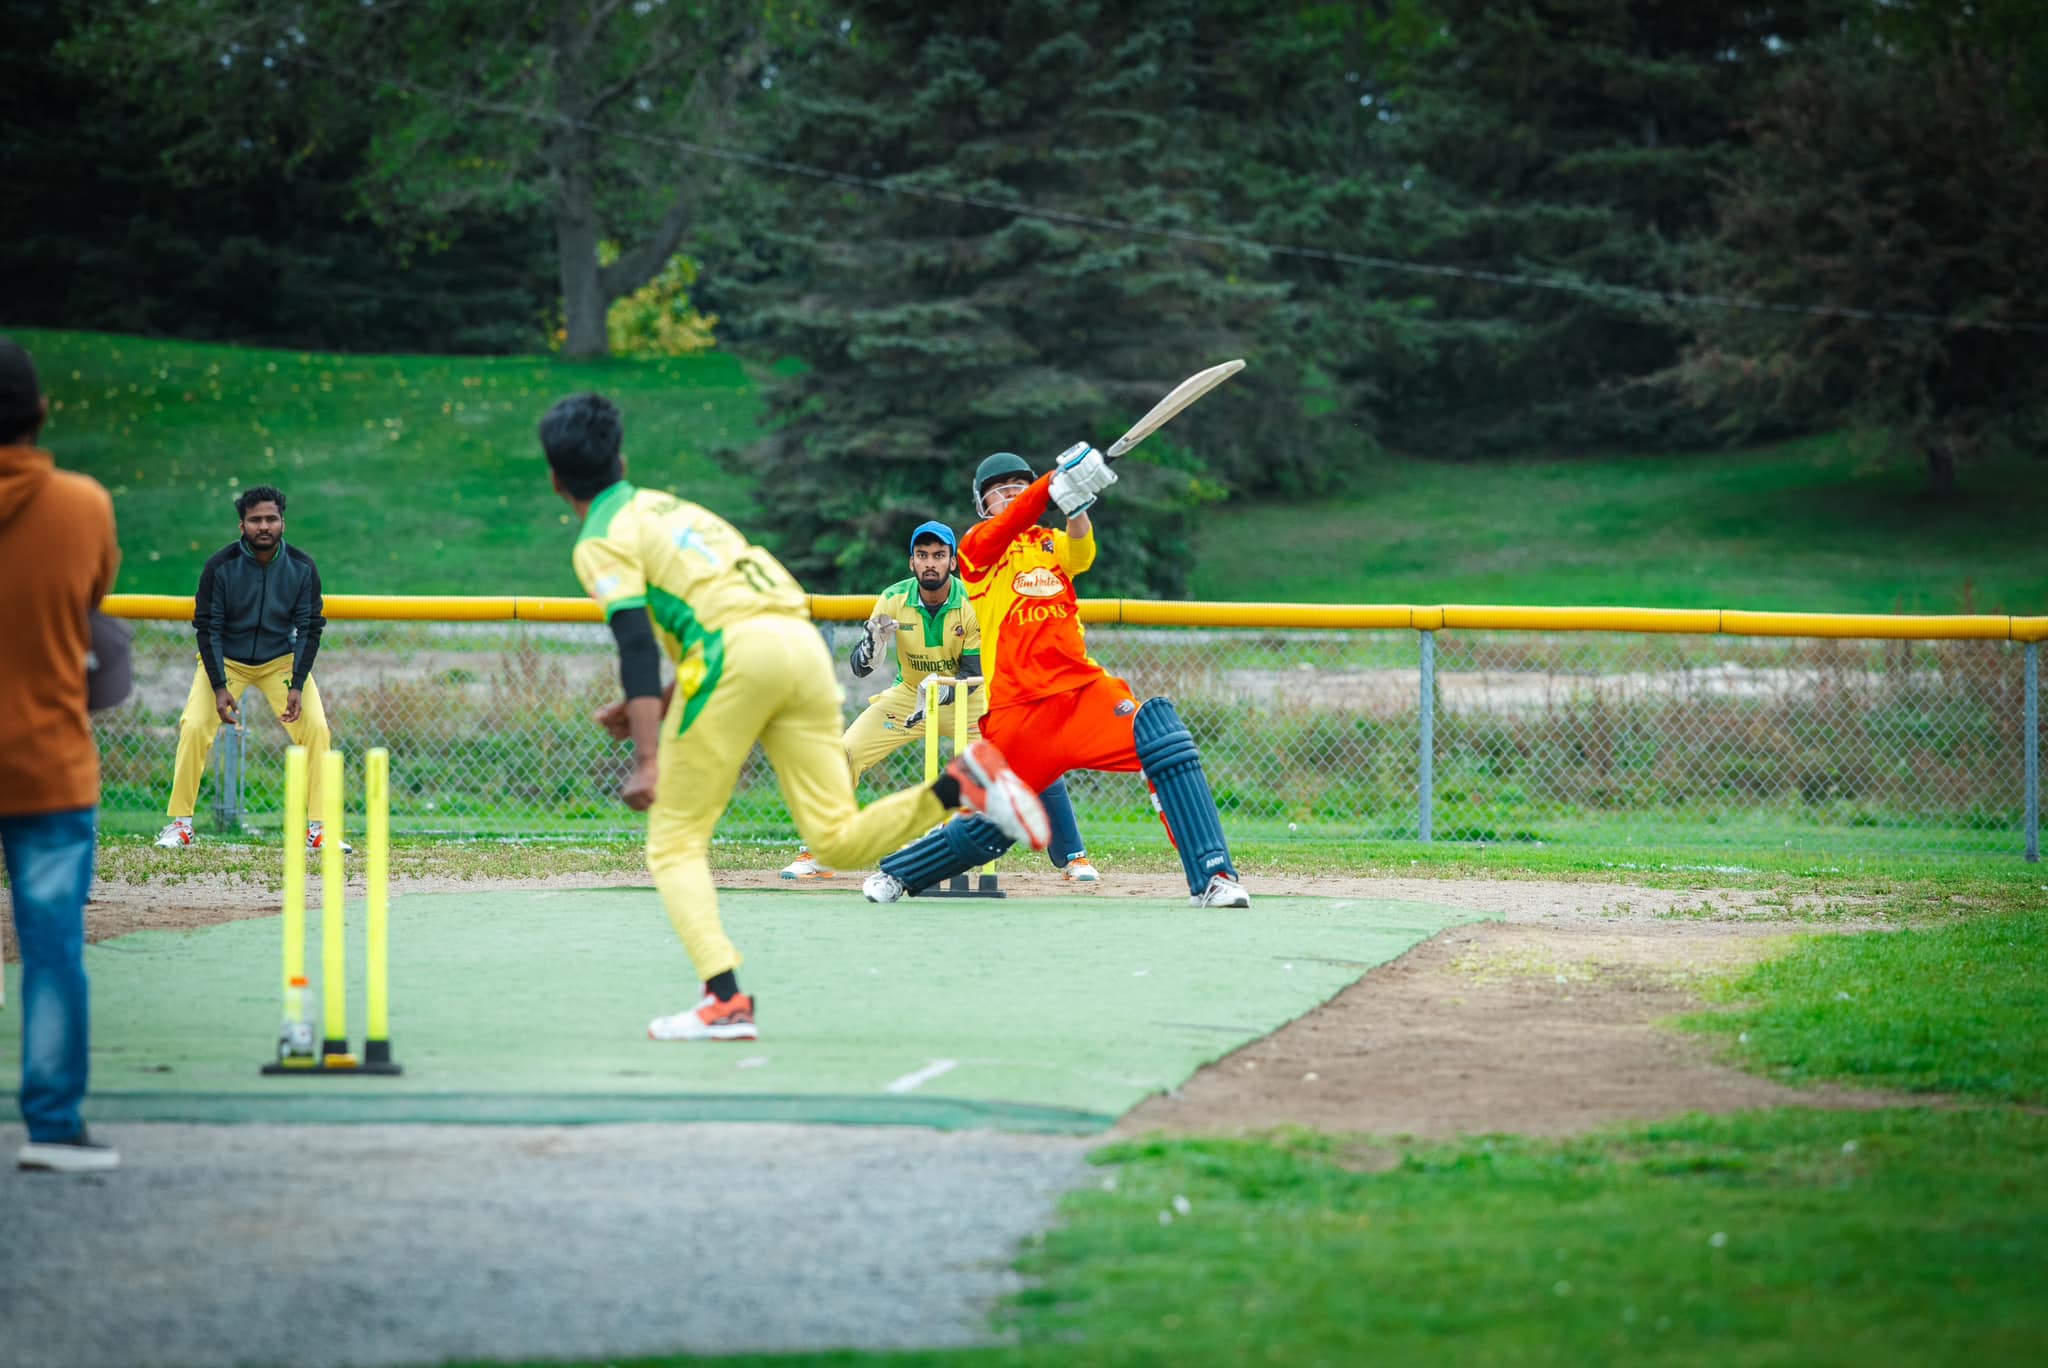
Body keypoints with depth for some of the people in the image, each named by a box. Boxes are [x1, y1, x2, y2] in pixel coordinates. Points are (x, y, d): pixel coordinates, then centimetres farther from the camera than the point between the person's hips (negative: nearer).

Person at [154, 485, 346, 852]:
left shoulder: (303, 568, -14)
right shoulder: (220, 566, -19)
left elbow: (309, 629, -10)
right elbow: (207, 629, -15)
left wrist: (297, 686, -20)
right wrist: (220, 688, -23)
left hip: (282, 660, 1)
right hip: (225, 660, -1)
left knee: (316, 728, -15)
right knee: (194, 728, -19)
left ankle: (317, 829, -7)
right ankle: (179, 824, -6)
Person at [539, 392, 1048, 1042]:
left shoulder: (601, 541, 6)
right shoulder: (668, 507, 31)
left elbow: (637, 644, -9)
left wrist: (647, 758, -16)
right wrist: (652, 707, 35)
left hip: (740, 652, -7)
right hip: (804, 642, 7)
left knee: (675, 842, 4)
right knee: (838, 837, 7)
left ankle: (725, 999, -12)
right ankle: (961, 781, -16)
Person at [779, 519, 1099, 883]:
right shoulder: (893, 600, -18)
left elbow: (974, 672, -19)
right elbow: (859, 668, -18)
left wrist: (941, 692, -40)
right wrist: (873, 643, -42)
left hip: (966, 698, -1)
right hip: (908, 695, 2)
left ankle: (1072, 857, -2)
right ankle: (816, 856, -1)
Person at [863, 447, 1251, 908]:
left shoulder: (1051, 543, 18)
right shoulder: (977, 546, 9)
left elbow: (1080, 552, -7)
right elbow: (1006, 527, -16)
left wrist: (1077, 504, -30)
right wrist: (1055, 482, -33)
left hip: (1085, 691, 2)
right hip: (1016, 711, -2)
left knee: (1159, 732, -26)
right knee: (982, 830, 4)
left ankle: (1212, 877, -29)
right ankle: (896, 872, 34)